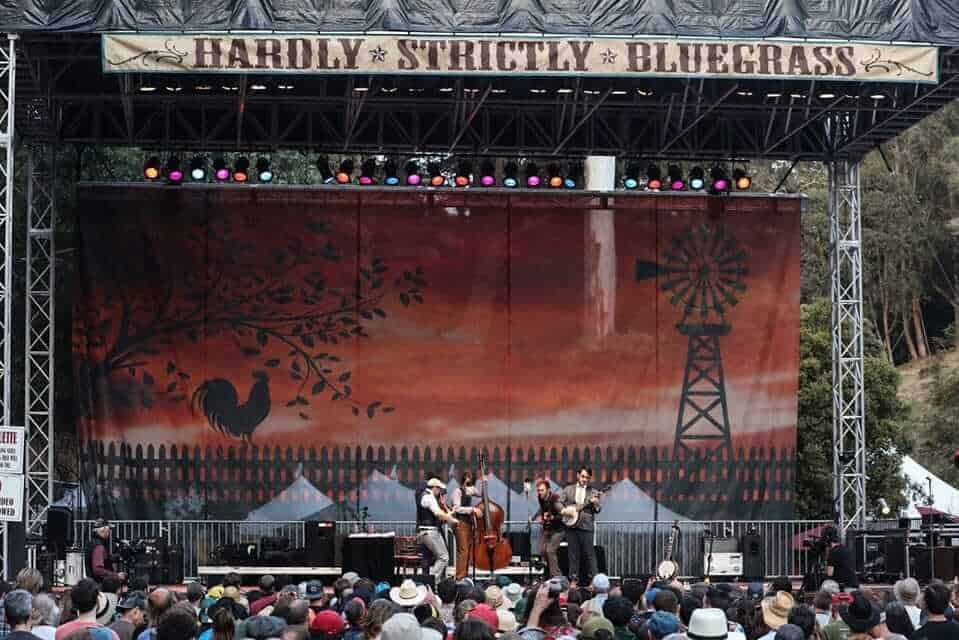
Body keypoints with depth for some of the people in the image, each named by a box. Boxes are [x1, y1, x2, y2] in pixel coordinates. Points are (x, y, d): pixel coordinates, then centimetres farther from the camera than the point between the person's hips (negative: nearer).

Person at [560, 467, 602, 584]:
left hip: (586, 526, -2)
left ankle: (593, 579, -2)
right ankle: (573, 579, 9)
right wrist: (564, 510, -9)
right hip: (571, 525, 2)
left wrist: (595, 504, -18)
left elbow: (597, 510, 4)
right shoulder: (568, 489, 12)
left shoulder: (592, 492, 8)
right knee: (573, 554, 5)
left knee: (589, 553, -4)